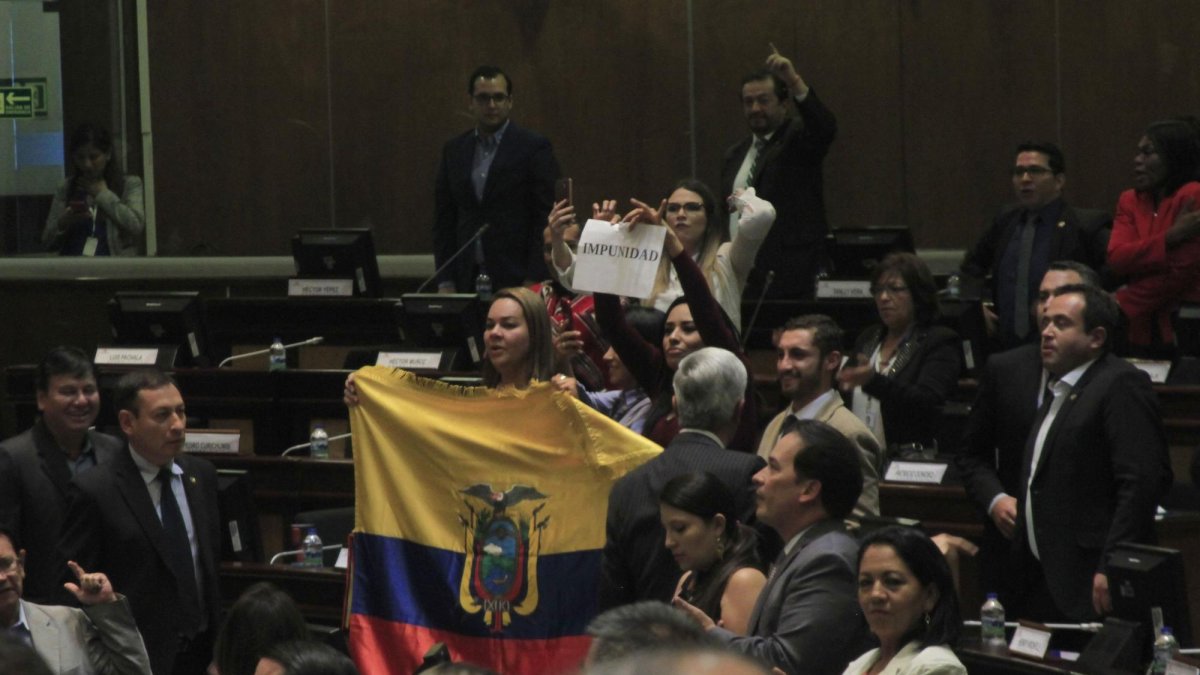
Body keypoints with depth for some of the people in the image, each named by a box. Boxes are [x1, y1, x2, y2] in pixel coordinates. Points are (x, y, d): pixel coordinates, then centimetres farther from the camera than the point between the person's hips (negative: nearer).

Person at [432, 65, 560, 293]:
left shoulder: (534, 147, 0)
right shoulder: (454, 150, 13)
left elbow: (546, 217, -4)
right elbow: (444, 219, 13)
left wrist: (532, 281, -11)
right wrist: (445, 281, 4)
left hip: (517, 281, -3)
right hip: (467, 280, 3)